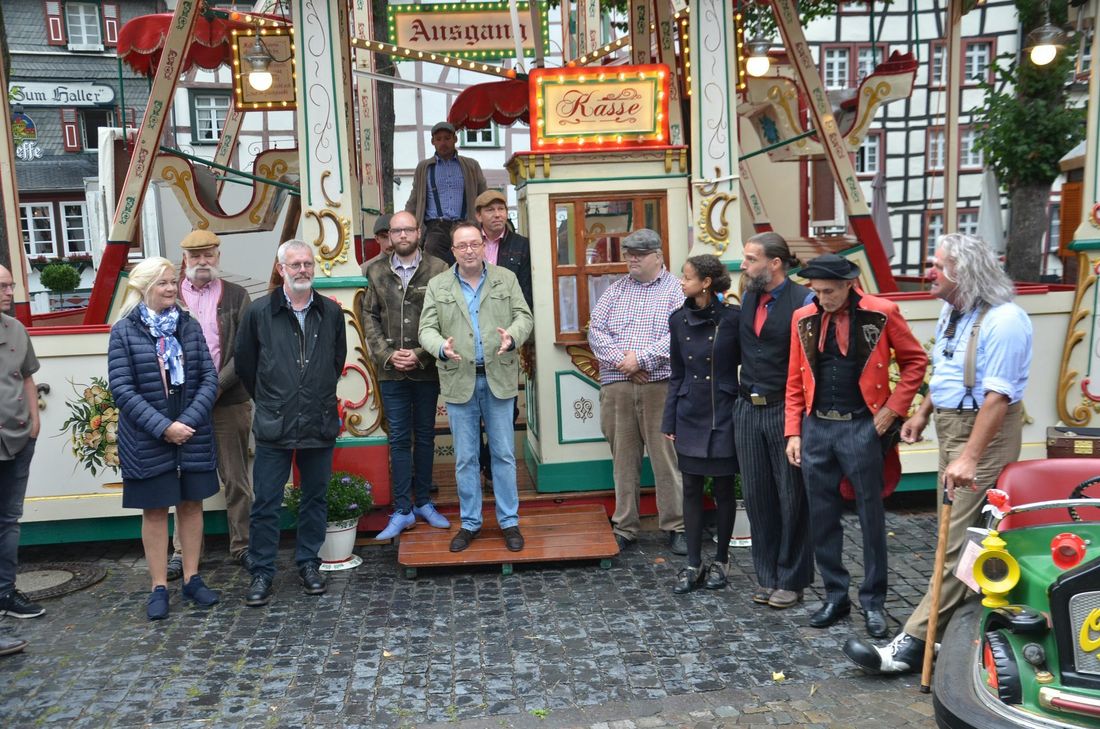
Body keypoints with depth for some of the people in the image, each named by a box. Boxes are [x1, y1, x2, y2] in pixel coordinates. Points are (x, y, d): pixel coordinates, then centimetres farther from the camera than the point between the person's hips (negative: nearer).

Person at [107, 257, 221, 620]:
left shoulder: (189, 325, 3)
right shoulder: (124, 331, -5)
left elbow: (210, 377, -1)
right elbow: (121, 389, -11)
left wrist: (189, 421, -14)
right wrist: (163, 427, -17)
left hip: (193, 434, 3)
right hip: (148, 439, -3)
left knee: (191, 504, 10)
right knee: (155, 510, 7)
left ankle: (192, 578, 22)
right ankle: (159, 587, 16)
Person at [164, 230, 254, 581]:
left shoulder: (236, 296, 4)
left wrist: (217, 386, -11)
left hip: (230, 401, 0)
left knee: (236, 479, 7)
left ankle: (242, 546, 18)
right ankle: (184, 551, 19)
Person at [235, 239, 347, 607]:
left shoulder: (331, 312, 4)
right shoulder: (259, 313, -2)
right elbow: (245, 363, 8)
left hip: (320, 424, 2)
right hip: (274, 426, -2)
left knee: (315, 498, 12)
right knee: (266, 503, 3)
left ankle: (309, 563, 27)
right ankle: (262, 572, 17)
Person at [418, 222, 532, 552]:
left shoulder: (506, 279, 6)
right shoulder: (437, 286, 5)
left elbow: (523, 316, 3)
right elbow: (427, 329, 0)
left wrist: (513, 336, -20)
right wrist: (441, 347, -22)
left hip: (499, 378, 0)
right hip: (459, 380, 0)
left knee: (504, 454, 6)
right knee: (465, 458, 8)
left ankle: (509, 522, 18)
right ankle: (470, 523, 21)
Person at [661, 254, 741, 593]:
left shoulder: (733, 317, -9)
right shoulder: (679, 319, 4)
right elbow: (676, 374, 9)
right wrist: (669, 421, 7)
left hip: (724, 415, -3)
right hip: (690, 417, 4)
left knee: (723, 489, 7)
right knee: (691, 489, 7)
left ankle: (721, 560, 24)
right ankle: (693, 564, 17)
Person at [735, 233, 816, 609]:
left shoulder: (803, 301, -11)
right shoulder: (746, 299, 9)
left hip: (785, 410, -6)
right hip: (747, 409, 6)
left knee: (791, 497, 7)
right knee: (756, 494, 12)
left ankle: (792, 580, 21)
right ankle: (766, 575, 27)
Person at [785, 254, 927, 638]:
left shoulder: (881, 313, -6)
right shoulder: (803, 319, 4)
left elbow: (915, 360, 3)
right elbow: (795, 381, 8)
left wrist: (893, 407, -5)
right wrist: (793, 432, 4)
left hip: (861, 428, -3)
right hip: (816, 428, 3)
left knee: (871, 517, 6)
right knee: (822, 517, 10)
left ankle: (873, 601, 21)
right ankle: (835, 595, 25)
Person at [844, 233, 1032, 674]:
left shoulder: (1003, 320, -20)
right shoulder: (950, 312, 10)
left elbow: (998, 396, -25)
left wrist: (970, 457, -29)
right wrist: (923, 412, 18)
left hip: (987, 432, -9)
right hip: (951, 424, 10)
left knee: (957, 540, -8)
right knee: (954, 529, 13)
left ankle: (913, 644, -8)